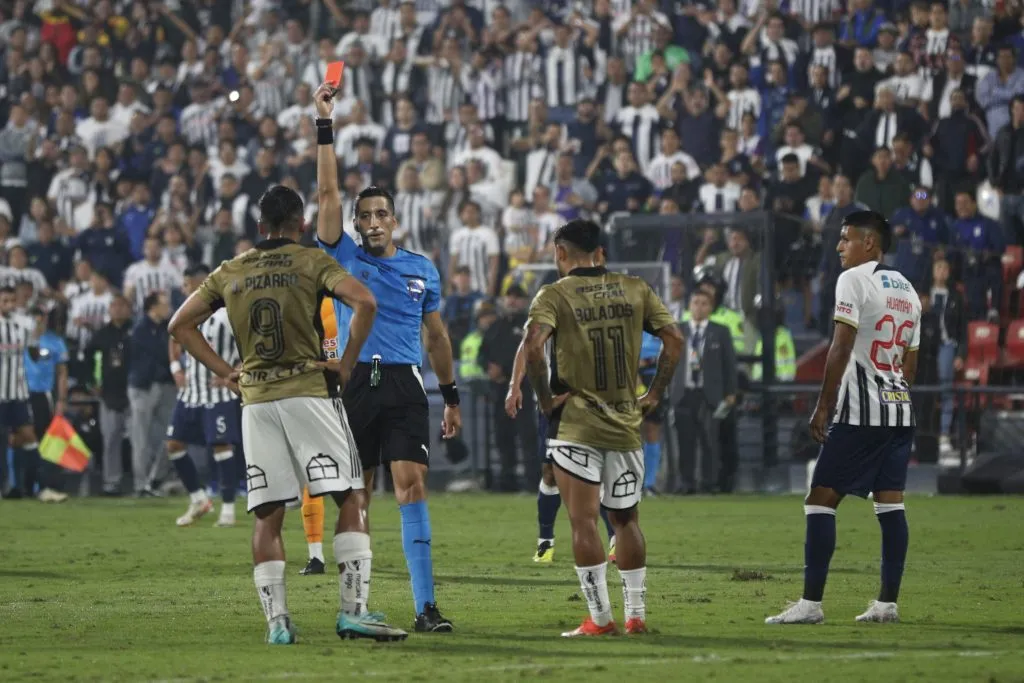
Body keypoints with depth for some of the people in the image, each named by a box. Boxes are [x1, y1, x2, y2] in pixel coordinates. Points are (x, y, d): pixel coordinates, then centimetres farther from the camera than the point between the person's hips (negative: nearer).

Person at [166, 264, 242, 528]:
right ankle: (198, 500, 18)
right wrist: (176, 367, 10)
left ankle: (228, 509, -4)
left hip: (218, 393, -7)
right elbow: (174, 340, 26)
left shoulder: (228, 313, -14)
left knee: (221, 446, -10)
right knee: (174, 444, 5)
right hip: (191, 391, 7)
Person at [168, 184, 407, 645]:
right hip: (309, 392, -4)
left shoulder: (230, 273, 13)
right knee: (351, 499, -1)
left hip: (256, 400, 4)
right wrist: (346, 364, -6)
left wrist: (224, 372, 13)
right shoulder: (311, 263, 1)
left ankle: (276, 621, -1)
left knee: (267, 515, 6)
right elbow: (364, 302, -14)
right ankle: (354, 610, -12)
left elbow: (180, 324, 15)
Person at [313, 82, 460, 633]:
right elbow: (328, 192, -2)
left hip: (405, 387, 0)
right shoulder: (343, 258, 6)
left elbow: (437, 336, 19)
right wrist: (325, 124, -8)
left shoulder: (422, 270, 12)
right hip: (353, 385, 0)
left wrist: (451, 396, 19)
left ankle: (425, 605, -13)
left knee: (412, 488, -10)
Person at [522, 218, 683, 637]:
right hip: (626, 424, 4)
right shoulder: (635, 290, 6)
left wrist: (544, 398, -12)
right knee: (625, 519, 16)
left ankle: (600, 617, -5)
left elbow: (533, 345, -22)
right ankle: (636, 614, 16)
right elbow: (674, 338, 3)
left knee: (583, 521, -2)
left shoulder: (554, 295, -6)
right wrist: (655, 394, 8)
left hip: (575, 425, -4)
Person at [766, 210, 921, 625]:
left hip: (860, 414, -8)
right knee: (890, 504, 7)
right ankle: (887, 603, 5)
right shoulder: (907, 291, 16)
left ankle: (811, 603, -11)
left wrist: (823, 407, -12)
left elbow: (841, 349, -14)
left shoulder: (854, 280, -8)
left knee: (821, 499, -6)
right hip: (900, 410, 8)